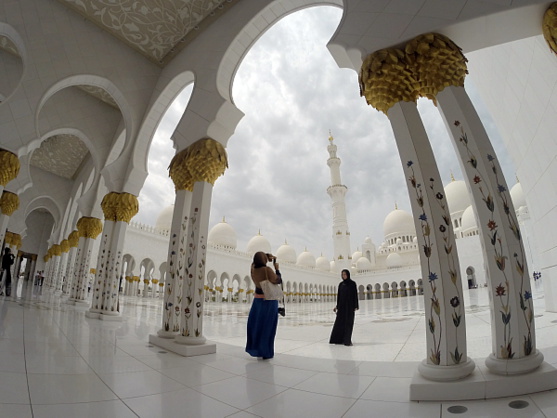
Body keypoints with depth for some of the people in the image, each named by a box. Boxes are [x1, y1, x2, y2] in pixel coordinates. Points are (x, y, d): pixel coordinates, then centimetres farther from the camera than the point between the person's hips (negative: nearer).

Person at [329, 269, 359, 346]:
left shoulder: (352, 283, -5)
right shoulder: (341, 284, 8)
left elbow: (355, 295, -7)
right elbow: (339, 295, 11)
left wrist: (356, 306, -12)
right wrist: (337, 306, 8)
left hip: (350, 305, -4)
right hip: (342, 305, 5)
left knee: (348, 322, -1)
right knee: (339, 322, 6)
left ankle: (347, 340, 6)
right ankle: (338, 339, 16)